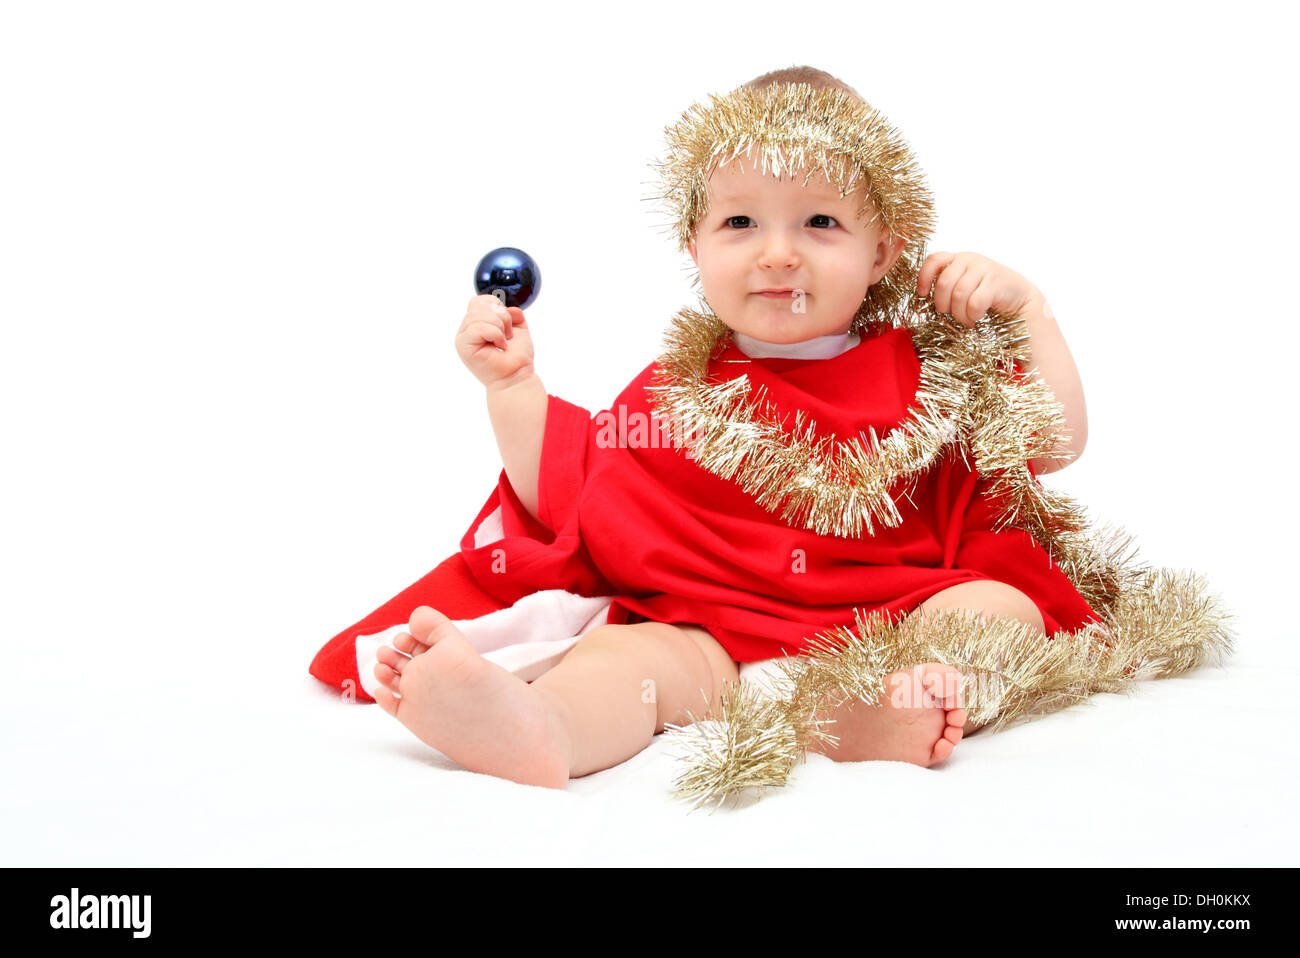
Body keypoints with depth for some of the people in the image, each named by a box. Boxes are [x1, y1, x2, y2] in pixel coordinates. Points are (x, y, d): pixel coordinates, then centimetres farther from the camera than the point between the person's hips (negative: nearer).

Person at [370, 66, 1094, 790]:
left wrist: (1026, 307, 5)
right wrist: (511, 383, 12)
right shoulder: (678, 389, 15)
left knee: (1004, 602, -23)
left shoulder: (920, 369, 13)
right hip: (718, 637, -1)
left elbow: (1057, 443, 12)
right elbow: (561, 486, 19)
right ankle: (535, 725, -58)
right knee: (636, 651, -29)